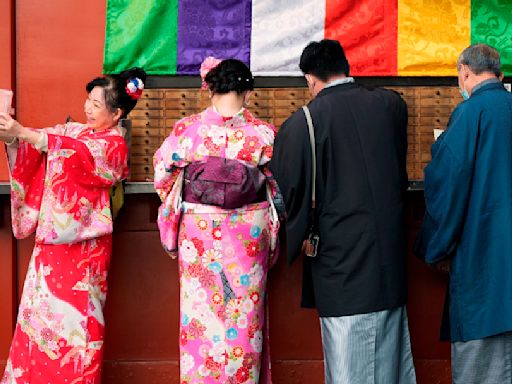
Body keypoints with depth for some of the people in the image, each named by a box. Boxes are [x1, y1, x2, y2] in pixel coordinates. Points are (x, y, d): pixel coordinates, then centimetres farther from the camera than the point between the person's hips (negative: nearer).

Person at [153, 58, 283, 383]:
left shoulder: (186, 130, -9)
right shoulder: (263, 134, -10)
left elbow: (163, 178, 3)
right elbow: (280, 188, 0)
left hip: (198, 236, 0)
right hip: (248, 236, 0)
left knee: (200, 313, 10)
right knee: (244, 318, 13)